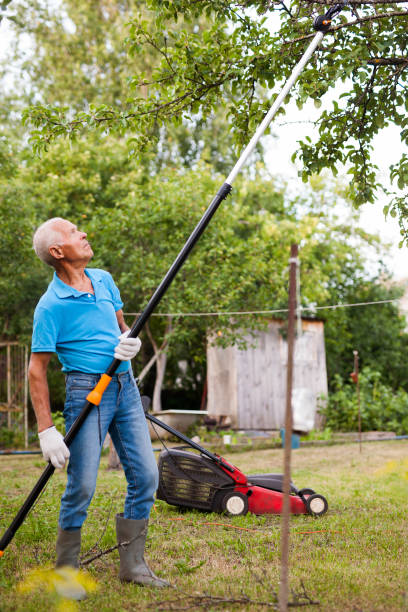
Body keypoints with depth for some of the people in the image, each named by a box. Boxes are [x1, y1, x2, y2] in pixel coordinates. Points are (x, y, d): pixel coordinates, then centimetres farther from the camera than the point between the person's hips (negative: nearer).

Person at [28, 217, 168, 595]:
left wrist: (131, 342, -4)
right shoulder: (51, 305, -12)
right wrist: (46, 430, -16)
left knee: (145, 475, 4)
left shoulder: (104, 280, 9)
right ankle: (66, 572, 12)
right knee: (82, 485, -6)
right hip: (87, 390, -7)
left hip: (125, 384, 7)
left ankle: (133, 564, 16)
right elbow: (37, 370, -11)